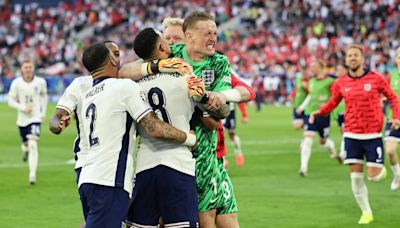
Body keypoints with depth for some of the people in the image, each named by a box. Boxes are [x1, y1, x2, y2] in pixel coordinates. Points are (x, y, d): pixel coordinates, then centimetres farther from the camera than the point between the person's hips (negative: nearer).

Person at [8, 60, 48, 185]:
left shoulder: (40, 82, -6)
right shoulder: (16, 83, -8)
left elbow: (44, 95, 13)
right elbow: (11, 100, -3)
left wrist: (43, 112, 9)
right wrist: (23, 108, -18)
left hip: (35, 118, -2)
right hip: (22, 119, 2)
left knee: (33, 144, -17)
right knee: (26, 142, 18)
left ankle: (32, 175, -18)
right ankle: (25, 148, 60)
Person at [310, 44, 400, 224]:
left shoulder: (375, 79, -6)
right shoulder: (341, 83, 0)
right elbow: (333, 103, 13)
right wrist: (319, 112, -6)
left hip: (373, 135, -2)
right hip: (351, 135, 2)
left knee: (374, 176, -4)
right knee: (356, 176, 0)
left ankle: (381, 169, 34)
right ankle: (366, 212, 16)